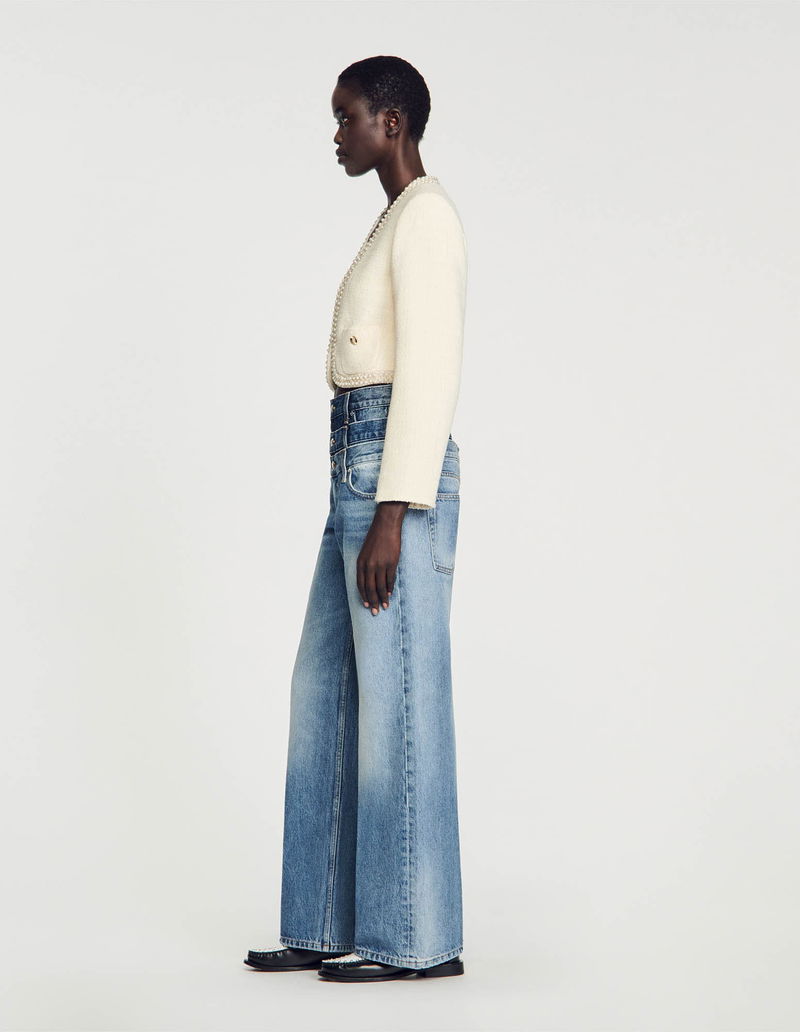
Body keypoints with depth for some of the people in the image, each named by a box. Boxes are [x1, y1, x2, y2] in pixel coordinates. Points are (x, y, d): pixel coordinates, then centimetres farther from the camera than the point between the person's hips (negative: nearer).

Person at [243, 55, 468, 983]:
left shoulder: (425, 214, -9)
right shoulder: (401, 222, 23)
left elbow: (431, 371, -17)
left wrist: (393, 513, -21)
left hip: (395, 475, -10)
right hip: (363, 478, 10)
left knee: (397, 702, -5)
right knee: (326, 695, 10)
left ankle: (419, 936, 5)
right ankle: (334, 925, 16)